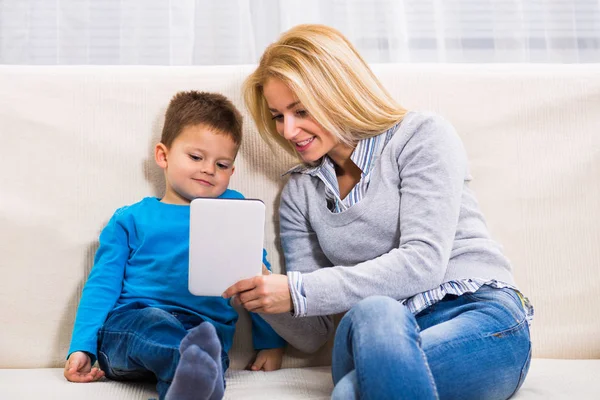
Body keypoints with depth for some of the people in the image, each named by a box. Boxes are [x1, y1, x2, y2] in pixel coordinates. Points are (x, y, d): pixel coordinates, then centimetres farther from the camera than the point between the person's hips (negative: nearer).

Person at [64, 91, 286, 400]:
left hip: (206, 332, 1)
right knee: (155, 323, -37)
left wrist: (271, 342, 15)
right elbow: (102, 285, 11)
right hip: (128, 325, 0)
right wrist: (81, 348, -1)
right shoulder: (130, 220, 17)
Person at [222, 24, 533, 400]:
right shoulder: (299, 193, 15)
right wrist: (263, 296, -10)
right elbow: (313, 333, 12)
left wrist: (299, 292, -16)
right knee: (369, 313, -34)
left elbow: (423, 261, -13)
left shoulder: (421, 135, 2)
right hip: (388, 335, 4)